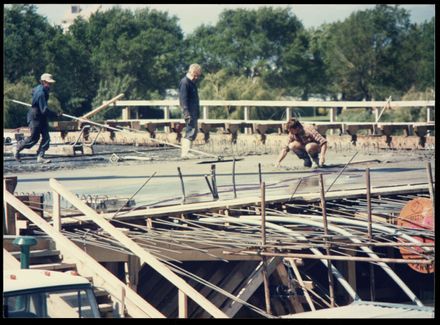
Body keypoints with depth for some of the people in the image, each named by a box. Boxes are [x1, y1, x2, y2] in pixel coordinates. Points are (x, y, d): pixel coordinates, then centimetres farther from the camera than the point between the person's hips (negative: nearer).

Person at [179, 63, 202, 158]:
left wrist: (197, 113, 23)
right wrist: (187, 113, -24)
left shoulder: (192, 82, 17)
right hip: (189, 111, -10)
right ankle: (185, 153, -17)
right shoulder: (184, 82, -13)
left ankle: (185, 152, 17)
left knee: (194, 131, 13)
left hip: (194, 111, 10)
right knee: (190, 131, -14)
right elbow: (183, 99, -19)